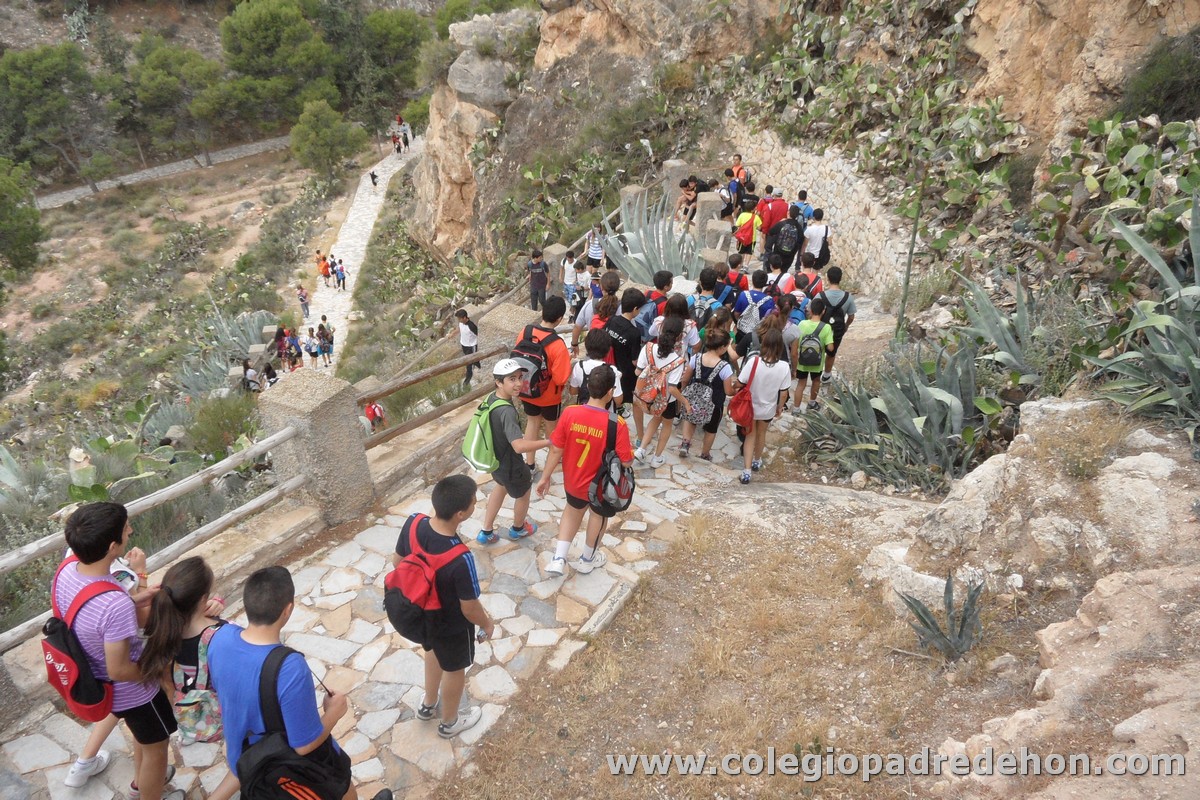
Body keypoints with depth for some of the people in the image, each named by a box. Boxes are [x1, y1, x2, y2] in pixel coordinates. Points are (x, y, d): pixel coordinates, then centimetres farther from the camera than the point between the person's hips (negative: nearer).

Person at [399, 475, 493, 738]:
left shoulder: (412, 524, -24)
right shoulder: (461, 559, -41)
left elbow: (399, 563, -4)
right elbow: (469, 609, -25)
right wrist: (487, 624, -4)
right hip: (452, 626, -5)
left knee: (434, 652, 35)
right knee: (454, 670, 24)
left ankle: (428, 704, 60)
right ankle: (450, 722, 52)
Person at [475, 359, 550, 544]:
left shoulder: (491, 398, -11)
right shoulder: (507, 411, -38)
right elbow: (519, 446, -47)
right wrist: (549, 442, -38)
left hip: (494, 458, 8)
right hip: (509, 465, -7)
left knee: (501, 486, 36)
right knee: (523, 494, 23)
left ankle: (486, 532, 44)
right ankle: (518, 529, 52)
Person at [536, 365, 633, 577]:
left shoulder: (569, 413, -22)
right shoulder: (617, 424, -30)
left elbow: (556, 450, -13)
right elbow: (625, 461, -21)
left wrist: (545, 477, 1)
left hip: (572, 480, 3)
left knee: (574, 508, 33)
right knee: (598, 514, 29)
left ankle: (558, 559, 28)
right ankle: (587, 559, 49)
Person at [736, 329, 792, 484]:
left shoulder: (753, 361, -26)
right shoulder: (784, 366, -21)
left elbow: (740, 383, -18)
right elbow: (784, 393, -12)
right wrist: (780, 407, 6)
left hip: (750, 406, -1)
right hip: (768, 408, 2)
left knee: (750, 435, 16)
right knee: (761, 433, 26)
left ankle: (747, 470, 10)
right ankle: (757, 461, 49)